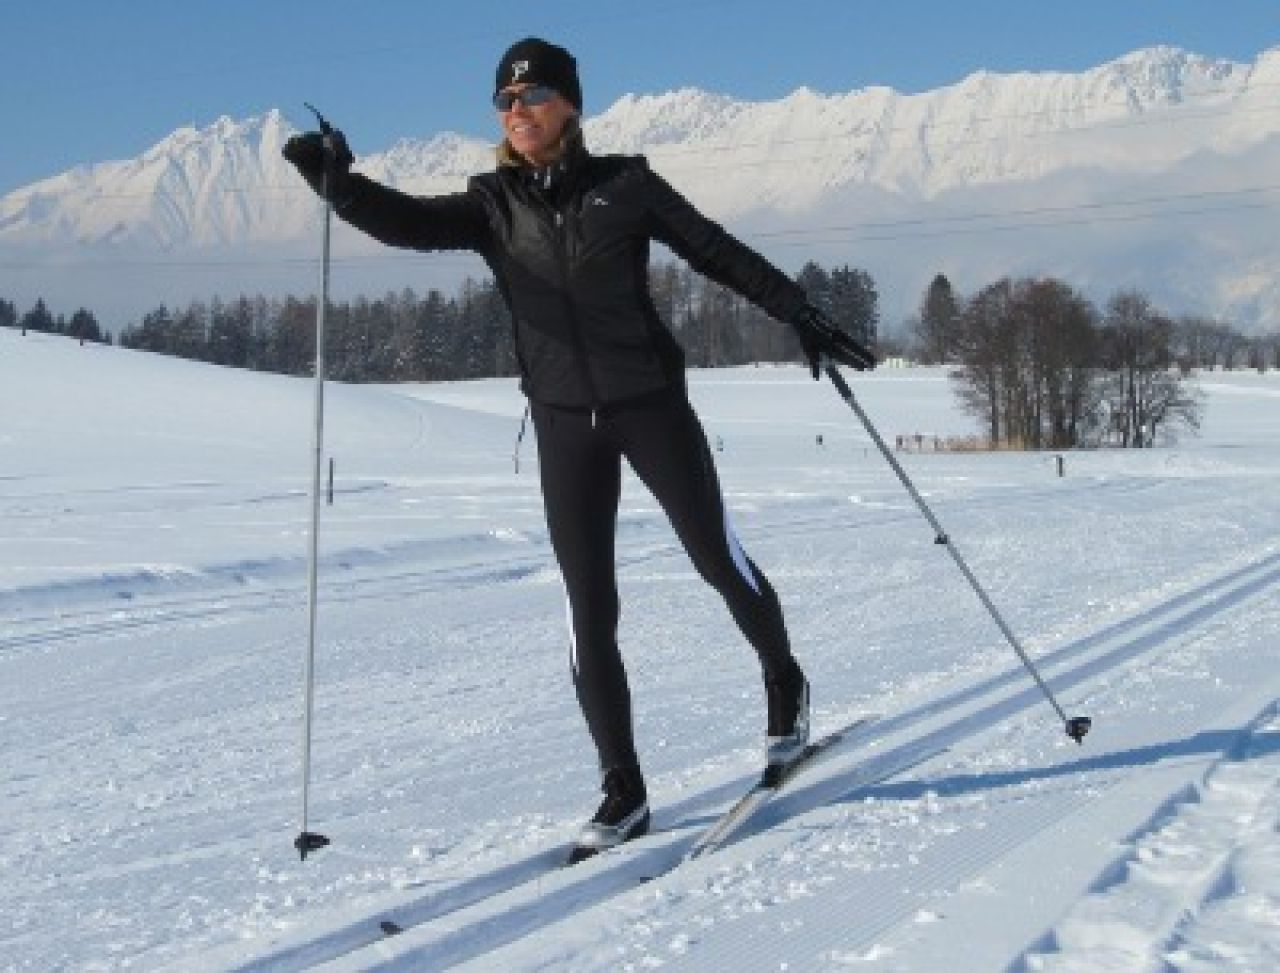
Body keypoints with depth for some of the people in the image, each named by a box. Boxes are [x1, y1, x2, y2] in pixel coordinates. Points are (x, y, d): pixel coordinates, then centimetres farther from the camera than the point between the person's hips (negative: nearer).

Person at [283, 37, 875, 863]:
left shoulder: (624, 185, -3)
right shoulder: (492, 204, 1)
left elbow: (720, 252, 2)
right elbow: (408, 223, -14)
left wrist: (805, 317, 0)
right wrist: (336, 179, -32)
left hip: (651, 404, -2)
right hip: (565, 423, 2)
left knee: (718, 559, 6)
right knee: (589, 610, 1)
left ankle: (785, 681, 37)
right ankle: (623, 789, 11)